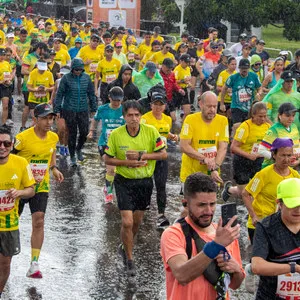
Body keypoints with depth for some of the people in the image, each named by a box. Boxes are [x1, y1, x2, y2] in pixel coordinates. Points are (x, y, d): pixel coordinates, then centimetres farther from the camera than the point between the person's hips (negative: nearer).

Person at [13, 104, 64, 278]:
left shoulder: (54, 137, -2)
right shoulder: (23, 138, -18)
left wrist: (54, 168, 6)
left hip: (41, 187, 3)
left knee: (39, 222, -11)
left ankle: (34, 265, -7)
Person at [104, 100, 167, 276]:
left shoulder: (151, 131, -8)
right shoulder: (116, 134, -10)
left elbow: (163, 154, -5)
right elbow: (108, 159, -3)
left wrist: (142, 156, -18)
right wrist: (126, 162, -19)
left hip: (145, 181, 2)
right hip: (124, 182, -2)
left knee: (137, 221, 15)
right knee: (127, 222, -11)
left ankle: (125, 248, 43)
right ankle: (130, 260, 6)